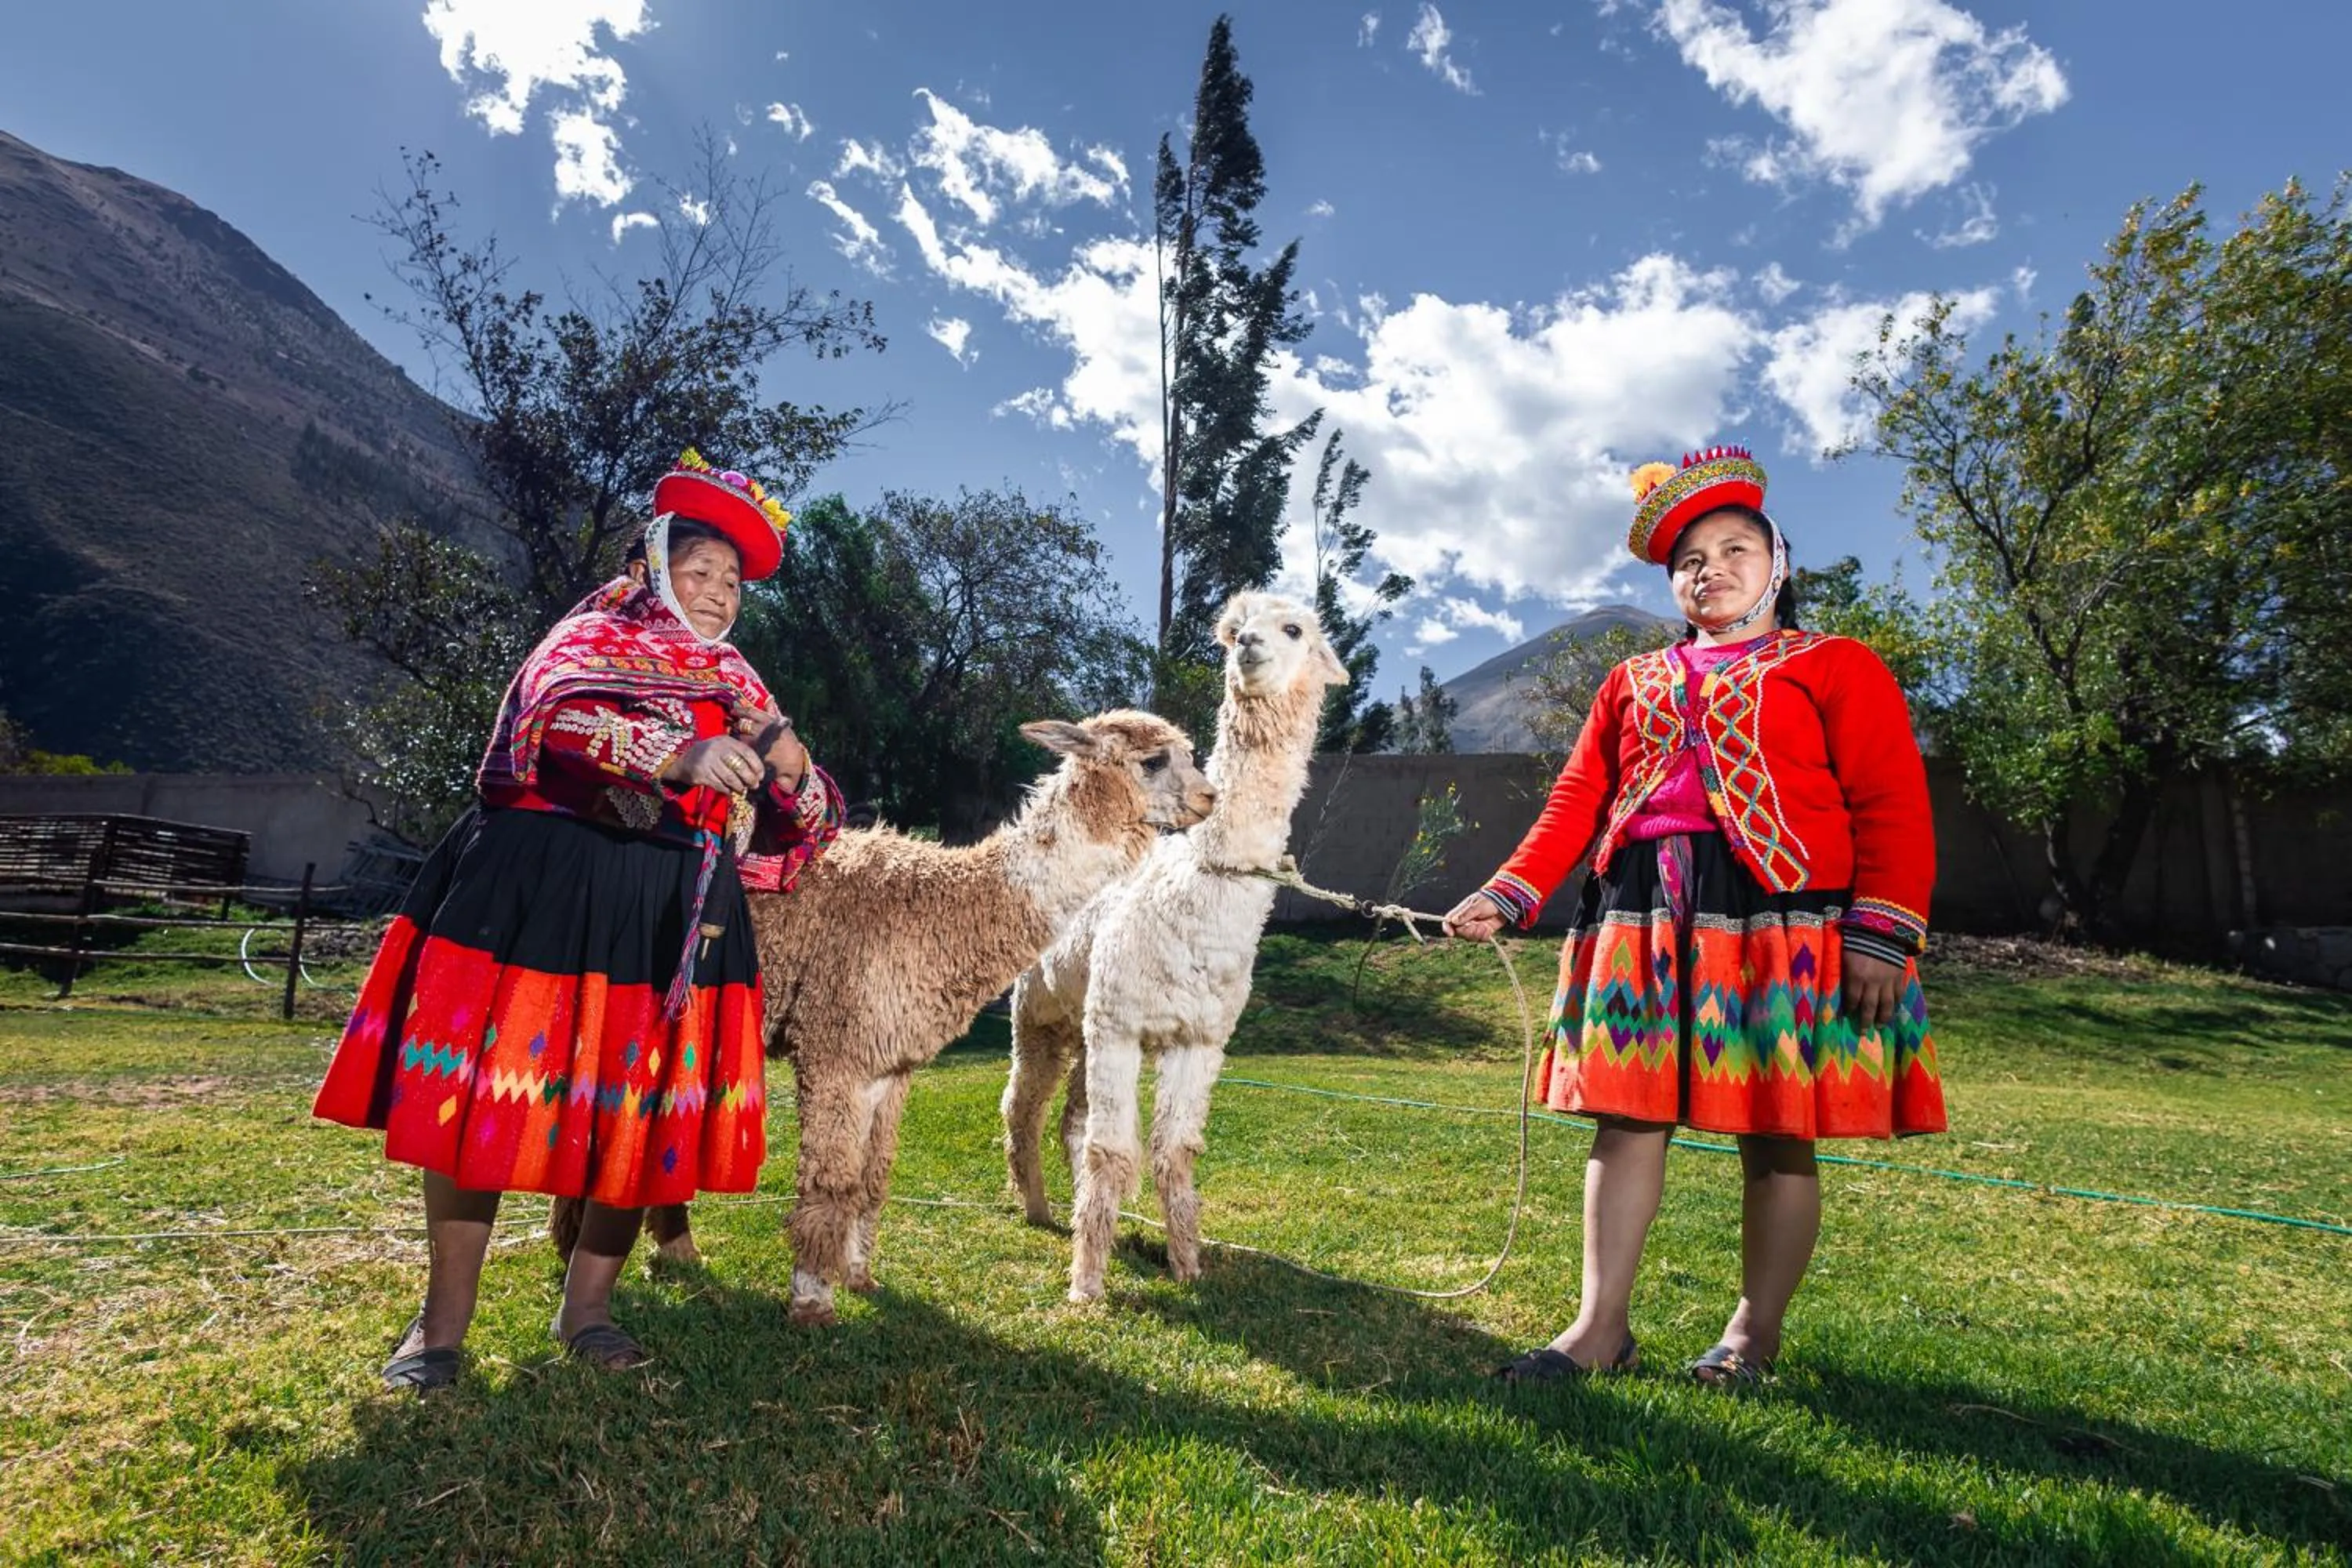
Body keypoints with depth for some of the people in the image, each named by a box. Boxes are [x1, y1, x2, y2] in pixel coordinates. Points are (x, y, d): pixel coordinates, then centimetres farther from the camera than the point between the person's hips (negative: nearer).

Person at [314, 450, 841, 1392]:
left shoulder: (739, 692, 20)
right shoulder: (594, 635, 7)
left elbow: (795, 829, 16)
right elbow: (555, 716, -18)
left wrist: (786, 761, -5)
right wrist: (679, 754, -33)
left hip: (676, 920, 4)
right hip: (545, 890, -3)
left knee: (645, 1116, 3)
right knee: (485, 1096, 0)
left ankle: (586, 1308, 21)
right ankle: (443, 1322, 16)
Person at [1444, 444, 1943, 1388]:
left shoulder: (1837, 666, 9)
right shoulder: (1633, 683, 21)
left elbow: (1892, 808, -1)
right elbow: (1576, 801, 14)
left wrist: (1882, 935, -13)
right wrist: (1508, 896, 1)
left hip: (1782, 919, -3)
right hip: (1640, 919, 4)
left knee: (1776, 1133, 3)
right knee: (1627, 1117, 3)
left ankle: (1754, 1334, 20)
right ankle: (1601, 1328, 13)